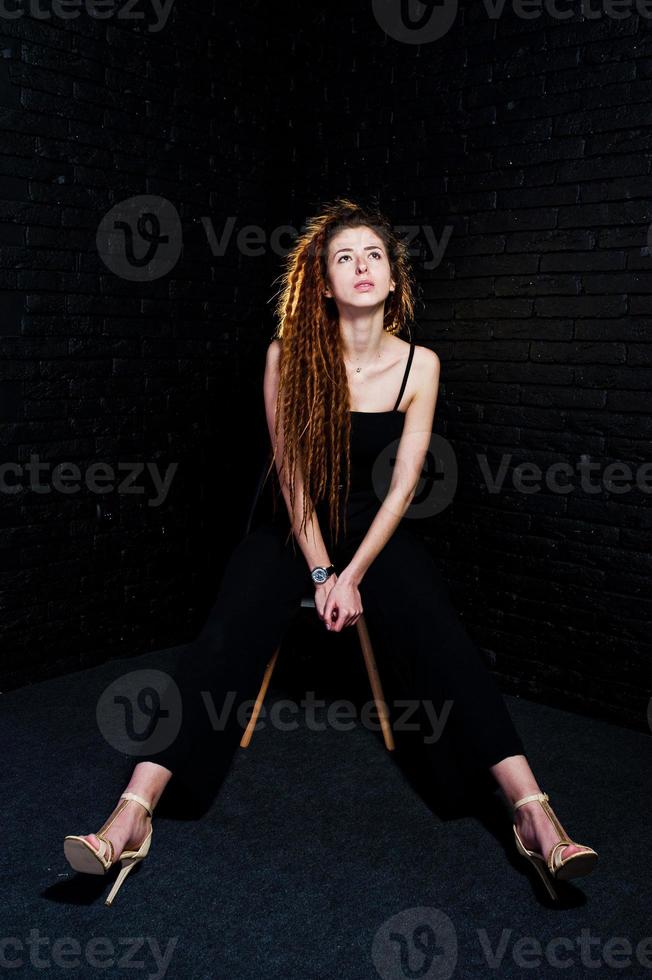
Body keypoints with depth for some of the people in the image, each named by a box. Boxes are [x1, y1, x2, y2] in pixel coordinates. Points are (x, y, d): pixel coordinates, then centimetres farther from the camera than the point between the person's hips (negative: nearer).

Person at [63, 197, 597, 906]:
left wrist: (353, 575, -15)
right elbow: (291, 473, -7)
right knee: (227, 634, -23)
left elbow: (402, 483, -6)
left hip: (377, 529, 1)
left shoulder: (419, 364, -4)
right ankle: (131, 818, -25)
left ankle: (535, 818, -24)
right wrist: (320, 573, -12)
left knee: (440, 638, -23)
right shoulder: (287, 356, -7)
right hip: (295, 528, 0)